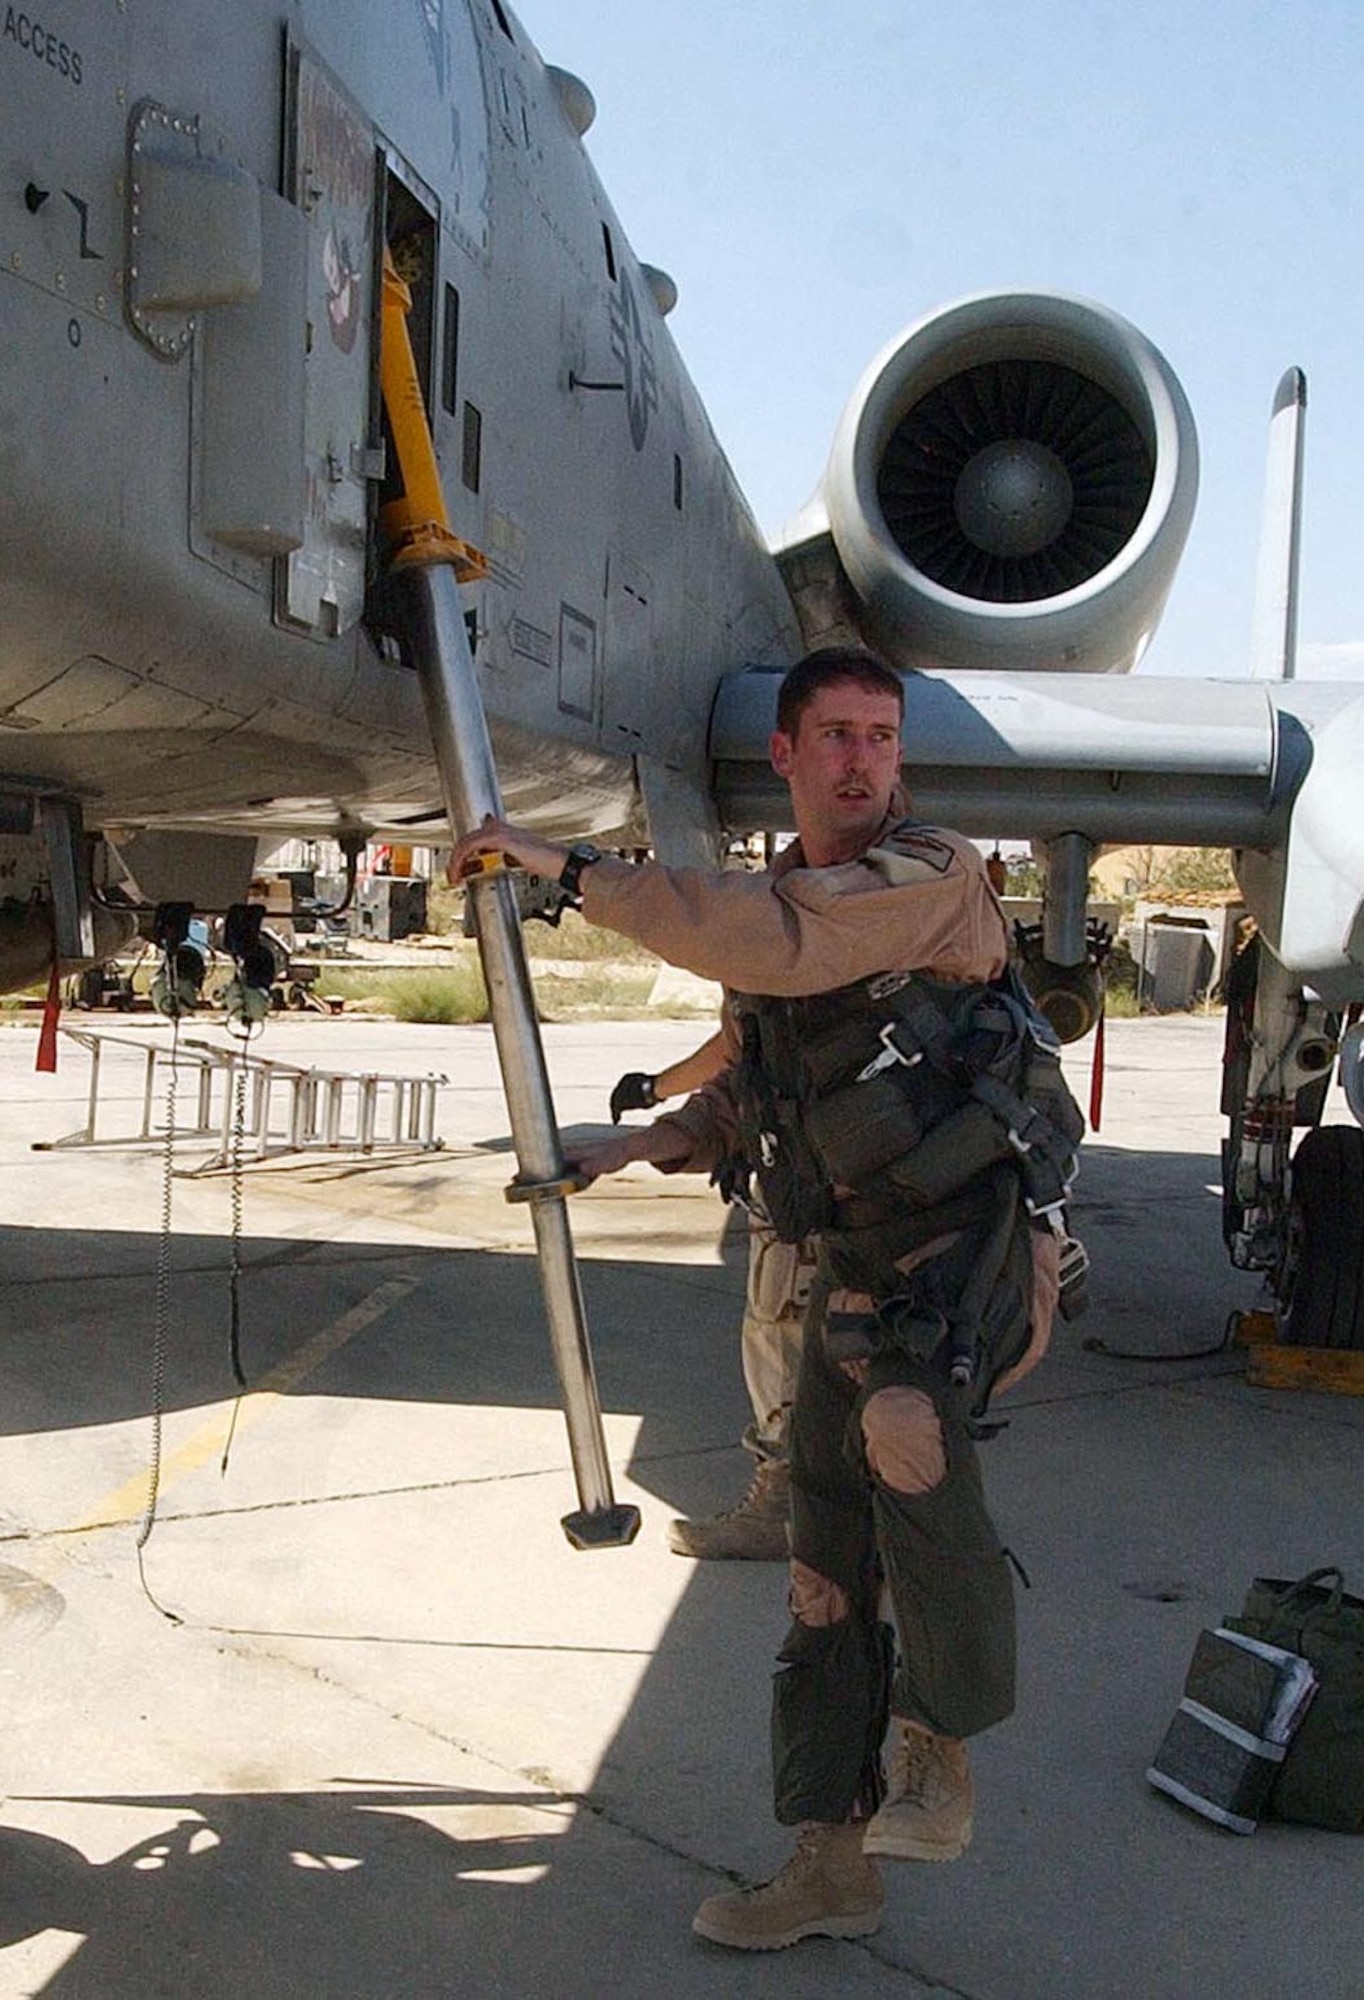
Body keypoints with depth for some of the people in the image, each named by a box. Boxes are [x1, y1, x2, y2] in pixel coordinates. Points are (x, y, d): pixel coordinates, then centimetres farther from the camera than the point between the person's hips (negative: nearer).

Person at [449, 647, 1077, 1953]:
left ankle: (940, 1747, -17)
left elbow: (779, 945, -28)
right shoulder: (778, 897, 14)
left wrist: (569, 869, -25)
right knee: (830, 1575, 9)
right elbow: (749, 1092, 27)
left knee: (903, 1424, -37)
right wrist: (637, 1146, 10)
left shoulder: (934, 874, -9)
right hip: (854, 1271, 7)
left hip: (972, 1244, -7)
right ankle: (833, 1868, 23)